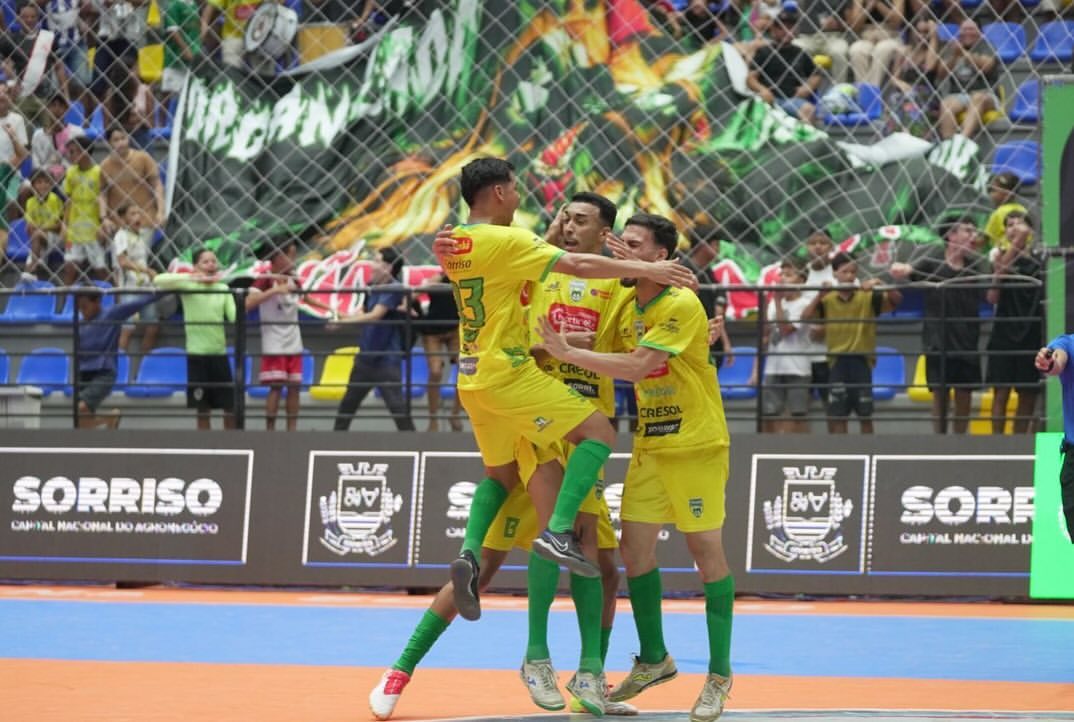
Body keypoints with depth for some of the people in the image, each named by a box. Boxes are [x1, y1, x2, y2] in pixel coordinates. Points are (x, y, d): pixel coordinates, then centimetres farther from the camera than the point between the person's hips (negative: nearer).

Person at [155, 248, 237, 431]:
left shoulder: (223, 289, 8)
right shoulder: (188, 286, -2)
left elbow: (235, 317, 1)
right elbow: (159, 280, -17)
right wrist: (190, 278, -25)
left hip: (219, 353, 3)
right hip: (197, 355, -3)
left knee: (231, 409, 3)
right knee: (203, 411, 3)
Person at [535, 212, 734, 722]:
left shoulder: (682, 306, -17)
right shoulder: (628, 308, 7)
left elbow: (637, 366, -24)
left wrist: (568, 353, -23)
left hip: (696, 445, -7)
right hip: (650, 445, 7)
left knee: (706, 550, -4)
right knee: (634, 546, 3)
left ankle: (719, 675, 4)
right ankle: (654, 660, 19)